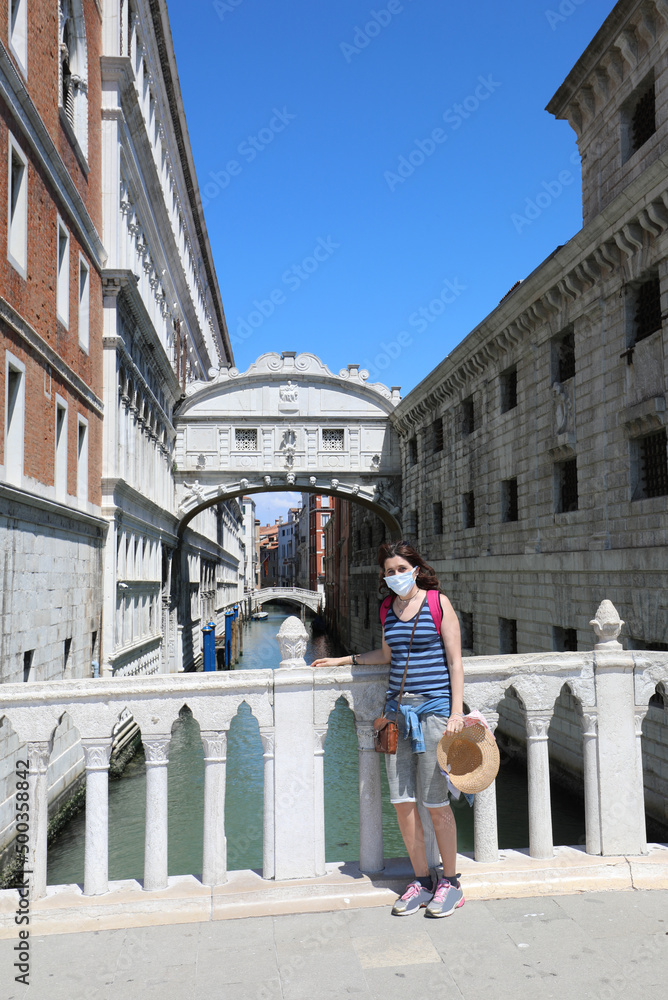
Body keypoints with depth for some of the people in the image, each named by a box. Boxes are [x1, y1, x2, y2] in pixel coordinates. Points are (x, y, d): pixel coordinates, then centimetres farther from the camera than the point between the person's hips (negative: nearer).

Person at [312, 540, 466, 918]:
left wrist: (457, 711, -11)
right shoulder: (388, 608, 11)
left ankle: (451, 883, 18)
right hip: (398, 708, 5)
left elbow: (455, 662, -4)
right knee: (402, 802, 4)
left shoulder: (438, 603, -4)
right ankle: (422, 881, 20)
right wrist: (343, 660, 26)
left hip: (434, 707, -5)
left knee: (436, 802, -1)